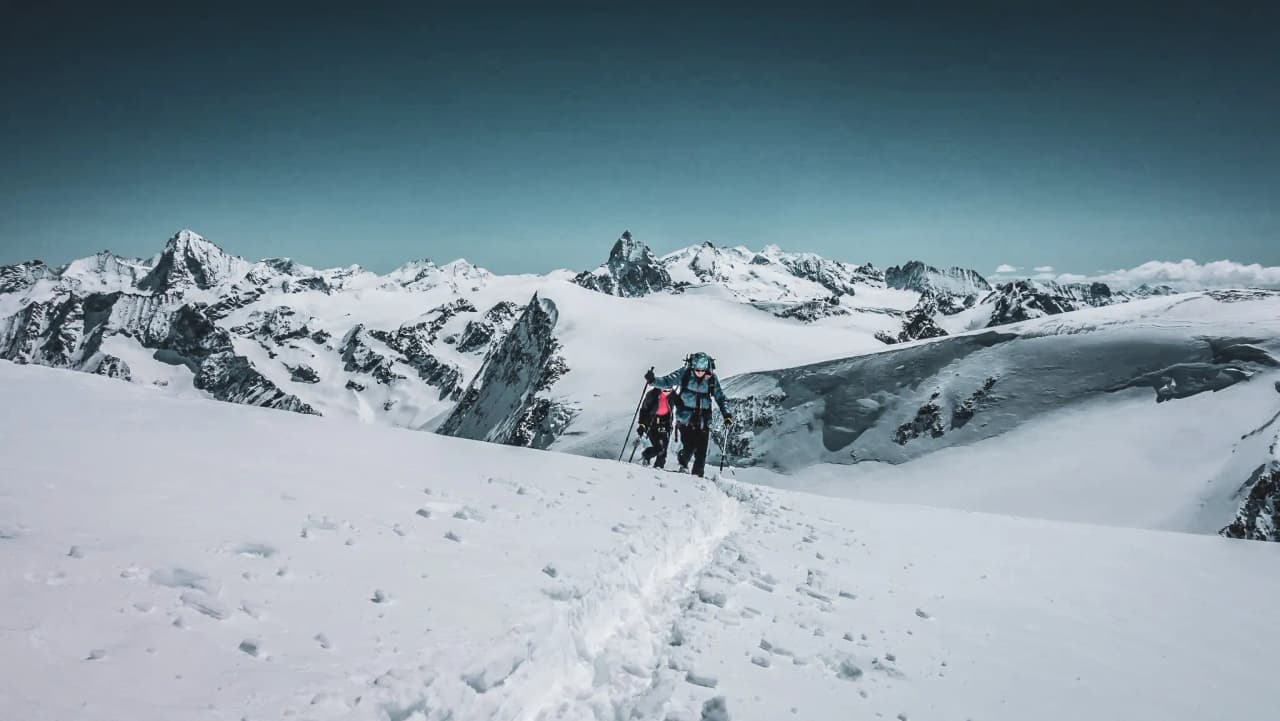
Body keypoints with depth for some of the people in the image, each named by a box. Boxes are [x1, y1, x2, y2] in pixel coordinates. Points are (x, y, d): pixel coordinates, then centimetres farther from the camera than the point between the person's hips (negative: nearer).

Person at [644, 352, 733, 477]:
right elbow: (667, 382, -1)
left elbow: (720, 397, 8)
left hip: (703, 420, 2)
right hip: (686, 417, -2)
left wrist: (726, 413, -5)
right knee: (689, 447, -15)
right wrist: (653, 379, -20)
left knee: (701, 450, -2)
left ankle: (697, 475, 15)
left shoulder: (711, 378, 0)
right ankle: (683, 465, 15)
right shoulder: (684, 373, -5)